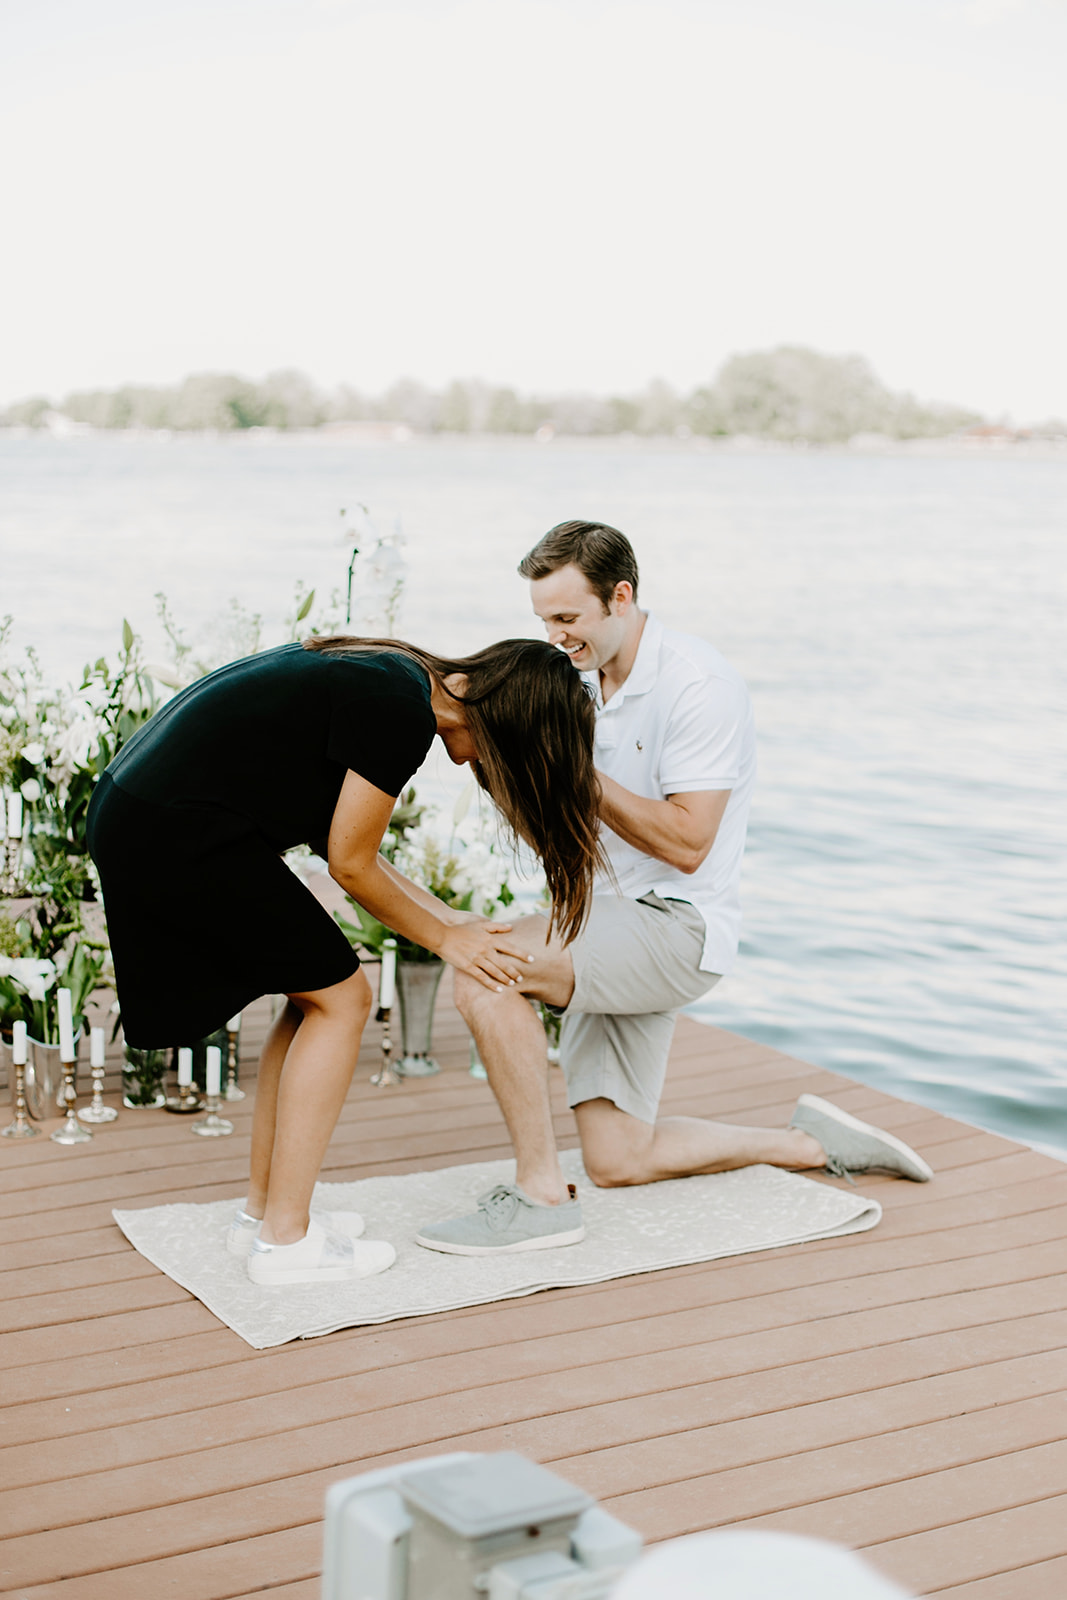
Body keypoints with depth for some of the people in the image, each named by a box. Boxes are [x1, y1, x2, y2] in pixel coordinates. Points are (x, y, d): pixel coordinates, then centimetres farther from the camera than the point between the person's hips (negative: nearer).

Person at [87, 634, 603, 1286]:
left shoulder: (392, 674, 13)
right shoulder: (402, 710, -16)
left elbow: (351, 849, 17)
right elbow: (350, 865, -8)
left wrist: (453, 920, 15)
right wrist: (445, 939, 4)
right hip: (181, 835, -10)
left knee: (318, 994, 15)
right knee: (340, 997, 0)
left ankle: (262, 1213, 22)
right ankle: (285, 1241, 2)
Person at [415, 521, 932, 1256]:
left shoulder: (698, 685, -16)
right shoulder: (580, 676, 9)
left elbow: (686, 844, -22)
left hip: (678, 925, -9)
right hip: (612, 921, 9)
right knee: (616, 1161, 8)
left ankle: (541, 1193, -20)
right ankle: (809, 1142, 25)